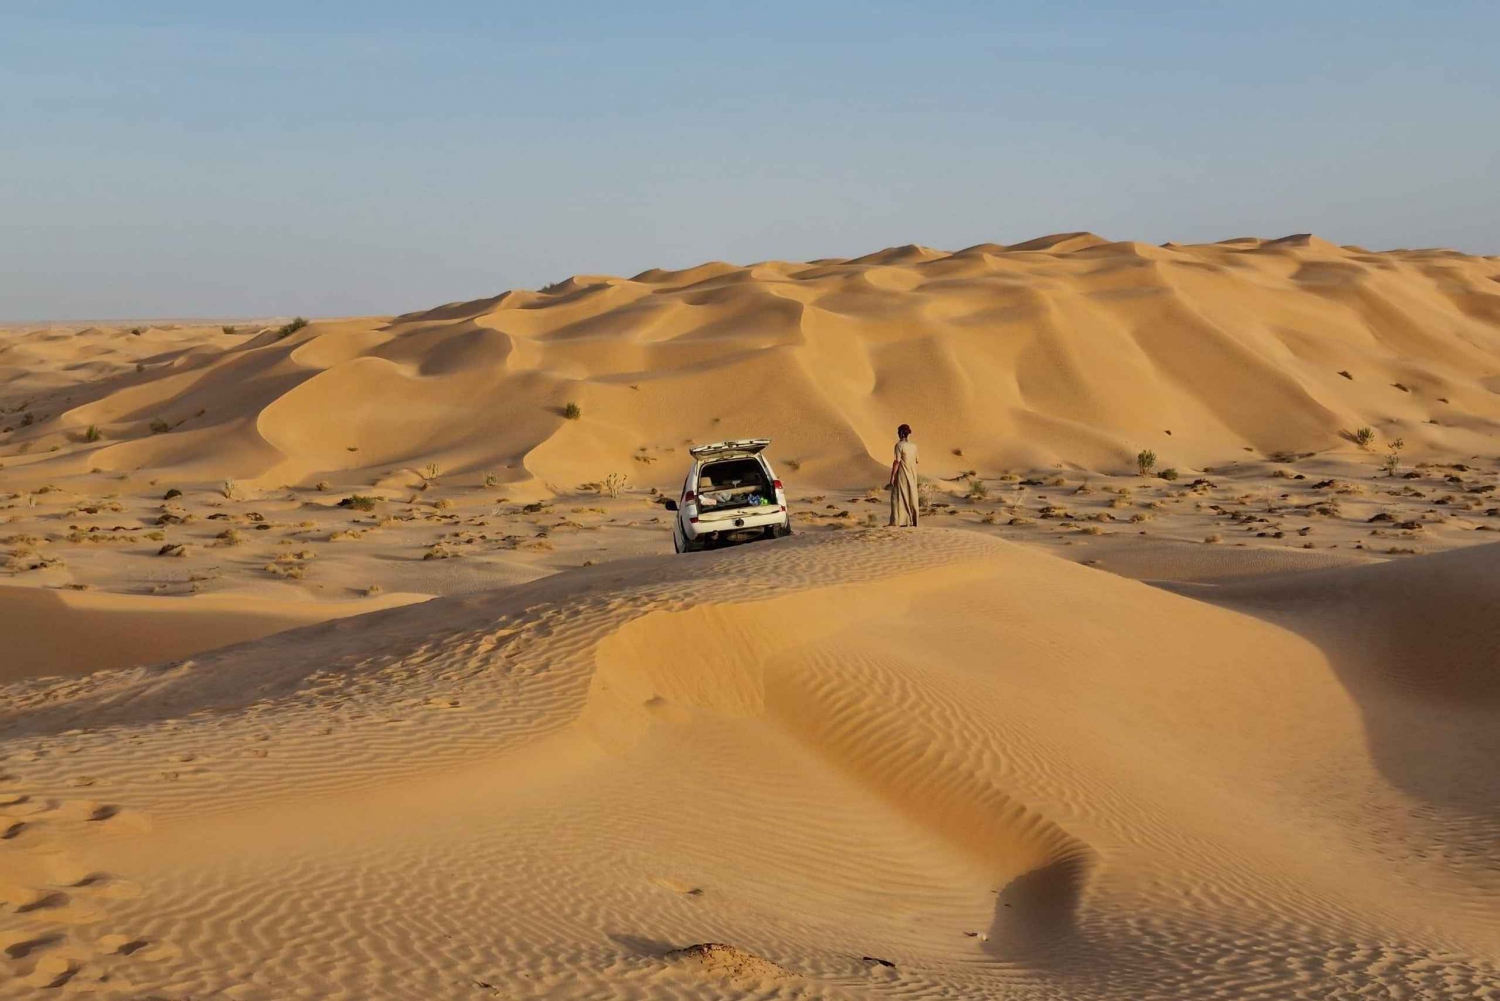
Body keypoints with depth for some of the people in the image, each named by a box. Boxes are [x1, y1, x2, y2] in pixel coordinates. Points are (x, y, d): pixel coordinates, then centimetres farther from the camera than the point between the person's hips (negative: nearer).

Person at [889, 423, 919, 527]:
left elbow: (897, 462, -15)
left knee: (900, 498, -2)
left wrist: (892, 476, -12)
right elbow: (916, 462, 10)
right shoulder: (914, 446, 6)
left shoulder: (899, 445, -12)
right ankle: (913, 521, 11)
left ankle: (902, 521, -8)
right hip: (912, 475, 6)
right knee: (912, 498, 10)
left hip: (902, 475, -6)